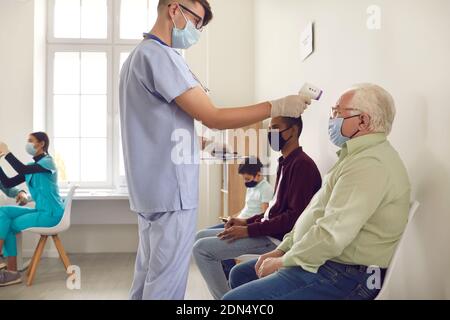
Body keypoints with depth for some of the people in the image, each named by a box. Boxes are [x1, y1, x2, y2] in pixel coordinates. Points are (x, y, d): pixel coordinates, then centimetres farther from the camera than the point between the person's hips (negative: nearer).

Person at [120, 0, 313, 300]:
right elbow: (213, 117, -17)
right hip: (171, 188, -10)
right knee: (166, 283, -3)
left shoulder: (138, 55, 18)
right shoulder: (160, 55, -13)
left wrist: (195, 140, 22)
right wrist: (278, 107, -13)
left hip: (151, 186, 10)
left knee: (148, 274, 16)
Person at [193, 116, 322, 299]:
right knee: (202, 237, 9)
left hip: (278, 238, -10)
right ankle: (226, 293, 10)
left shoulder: (302, 164, -16)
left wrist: (249, 230, -21)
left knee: (202, 248, -16)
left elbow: (295, 216, -23)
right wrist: (247, 221, 7)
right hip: (269, 231, 10)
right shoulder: (286, 163, 15)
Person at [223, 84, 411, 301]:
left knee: (234, 298, -16)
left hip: (343, 276, -10)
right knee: (240, 274, 16)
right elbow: (319, 213, 17)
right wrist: (282, 250, 10)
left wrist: (284, 262, -14)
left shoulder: (370, 164, -21)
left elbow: (332, 234, -28)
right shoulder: (358, 156, 16)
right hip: (328, 263, 11)